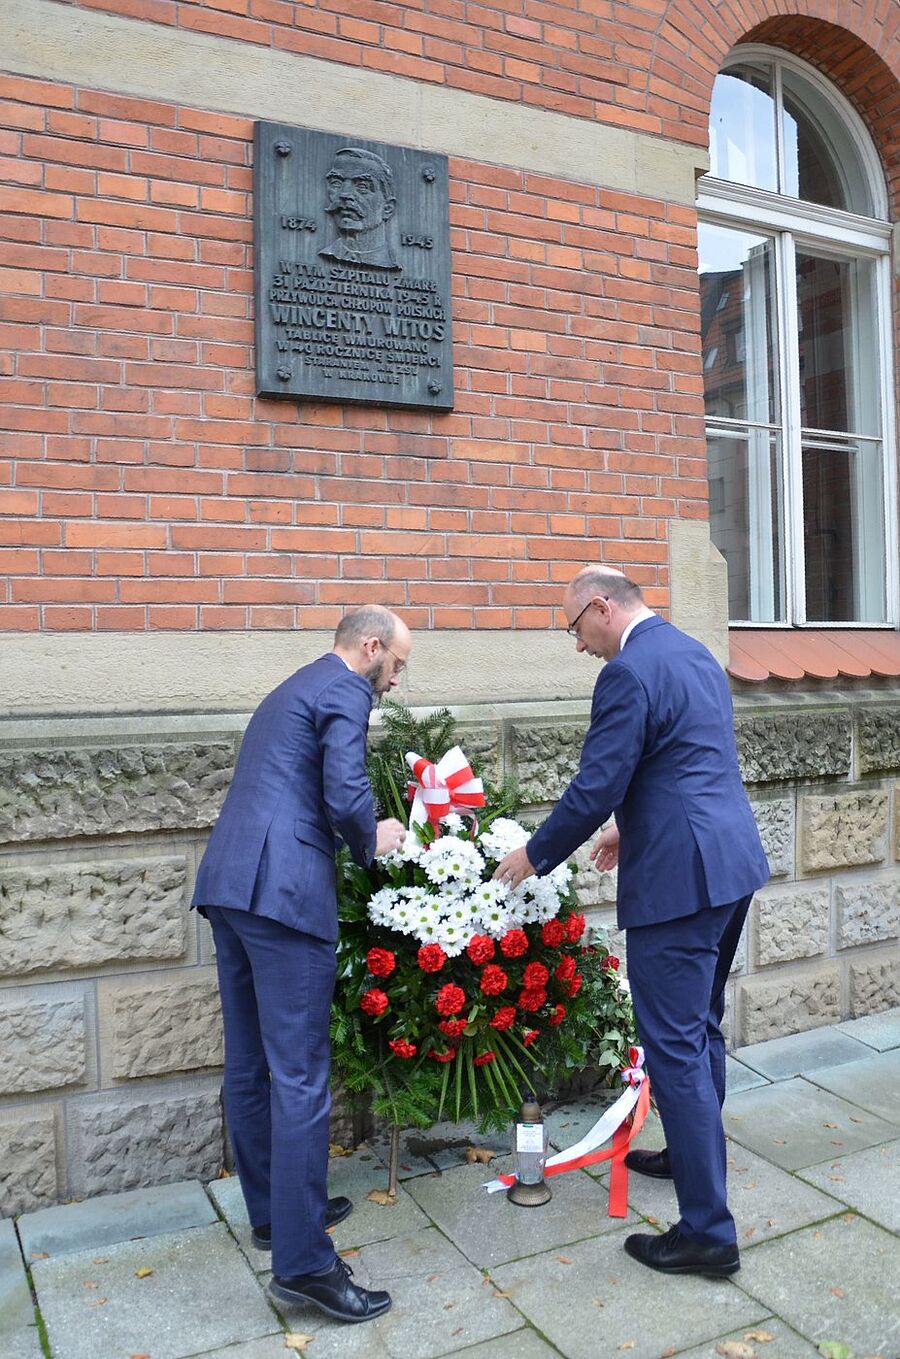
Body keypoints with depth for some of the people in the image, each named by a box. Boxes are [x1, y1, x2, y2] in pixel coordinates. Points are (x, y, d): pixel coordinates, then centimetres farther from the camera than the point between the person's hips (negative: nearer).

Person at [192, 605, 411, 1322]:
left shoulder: (291, 690, 25)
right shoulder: (345, 691, -4)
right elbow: (346, 796, -16)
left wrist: (359, 836, 24)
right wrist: (372, 841, 4)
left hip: (227, 882, 10)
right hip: (282, 889, -10)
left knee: (251, 1063, 17)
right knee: (300, 1076, -5)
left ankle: (272, 1209, 32)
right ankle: (302, 1261, 1)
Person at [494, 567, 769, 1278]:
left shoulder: (629, 672, -16)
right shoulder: (695, 653, 14)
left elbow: (595, 786, -18)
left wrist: (535, 854, -4)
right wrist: (635, 826, 25)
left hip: (679, 878, -10)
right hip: (733, 860, 10)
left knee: (675, 1047, -1)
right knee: (701, 1027, 24)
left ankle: (708, 1230, 8)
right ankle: (692, 1153, 42)